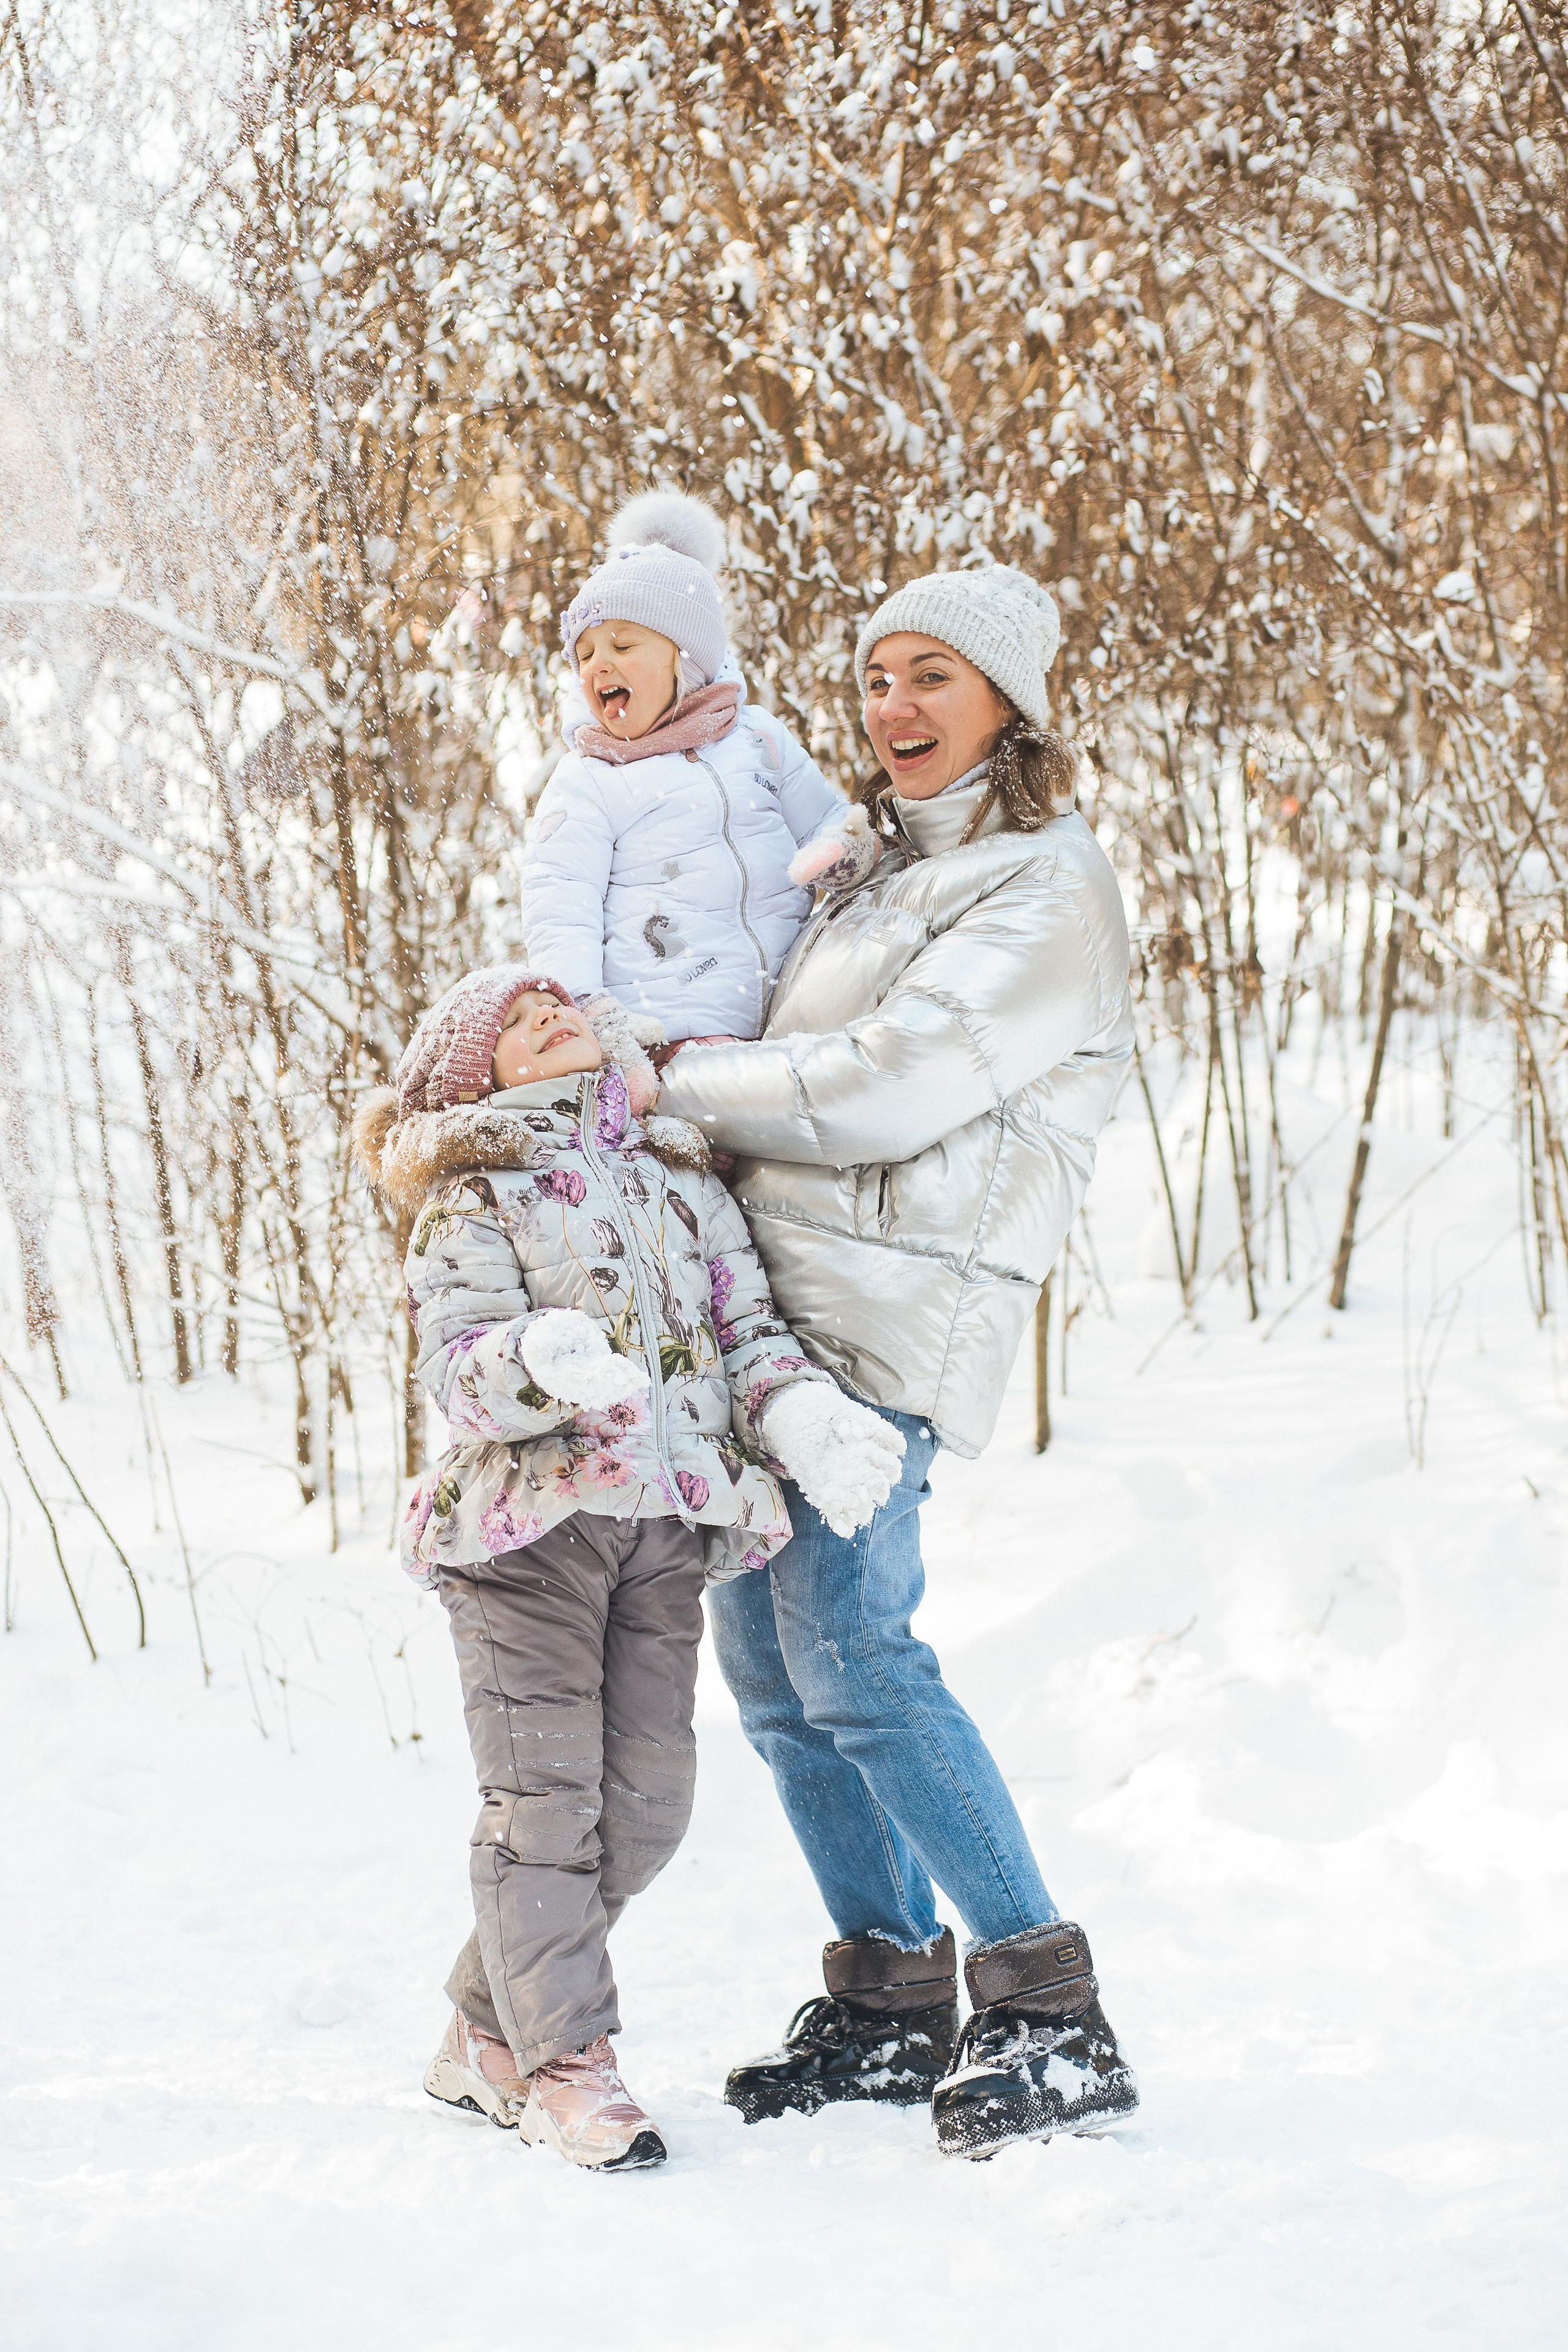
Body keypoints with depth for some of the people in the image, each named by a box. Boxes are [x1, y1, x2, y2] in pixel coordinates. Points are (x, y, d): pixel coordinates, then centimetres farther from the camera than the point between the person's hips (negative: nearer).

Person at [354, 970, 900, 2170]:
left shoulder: (684, 1176, 17)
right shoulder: (472, 1192, 1)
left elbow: (748, 1327, 12)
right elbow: (455, 1361, -11)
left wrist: (803, 1415, -8)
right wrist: (549, 1358, -32)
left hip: (667, 1528, 5)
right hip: (528, 1520, -5)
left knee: (646, 1801, 7)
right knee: (546, 1798, -7)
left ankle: (489, 2033, 22)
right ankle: (565, 2063, 2)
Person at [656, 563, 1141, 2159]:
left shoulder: (1049, 887, -6)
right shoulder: (868, 876, 21)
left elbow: (884, 1088, -16)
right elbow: (787, 1071, 32)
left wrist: (675, 1081, -5)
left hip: (891, 1307, -8)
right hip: (769, 1288, 9)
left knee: (847, 1646, -18)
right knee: (765, 1660, 7)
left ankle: (1051, 2018, -12)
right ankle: (889, 2000, 18)